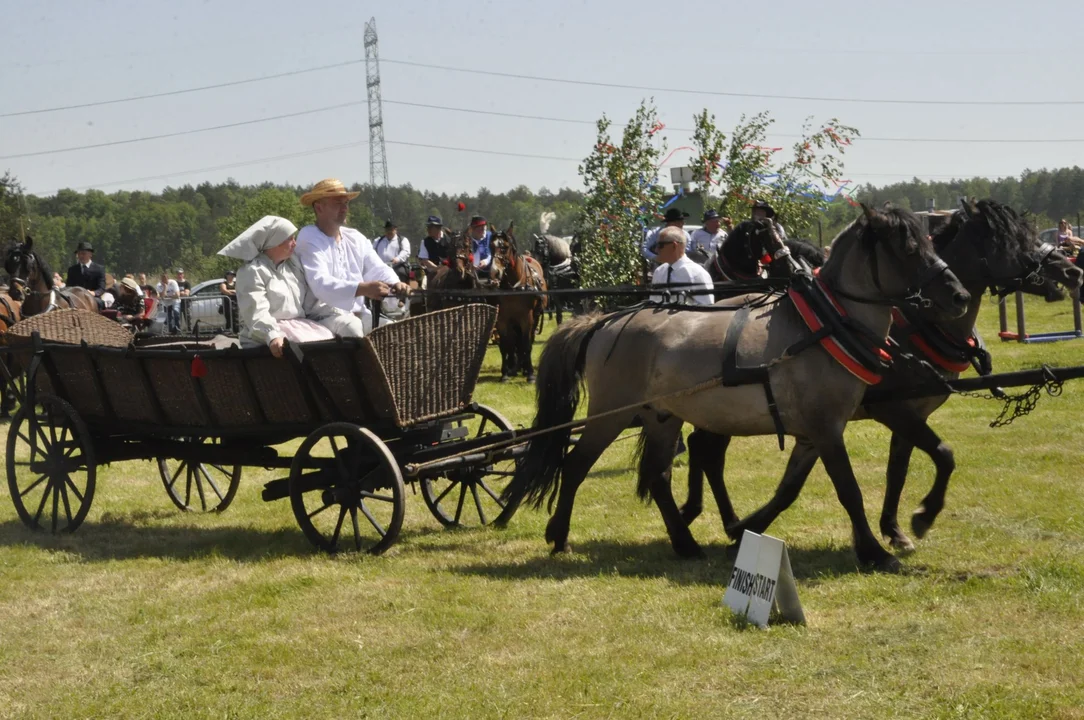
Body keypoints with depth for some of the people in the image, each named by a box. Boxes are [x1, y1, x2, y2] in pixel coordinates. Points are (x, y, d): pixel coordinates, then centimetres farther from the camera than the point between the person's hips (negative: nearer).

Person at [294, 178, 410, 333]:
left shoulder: (356, 238, 15)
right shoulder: (308, 239, -8)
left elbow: (377, 269, 8)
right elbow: (320, 283, -22)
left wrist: (395, 284, -16)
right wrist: (363, 289, -34)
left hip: (359, 316, 7)